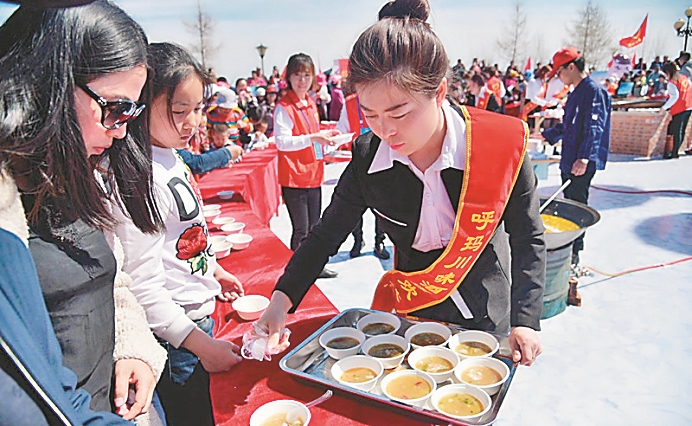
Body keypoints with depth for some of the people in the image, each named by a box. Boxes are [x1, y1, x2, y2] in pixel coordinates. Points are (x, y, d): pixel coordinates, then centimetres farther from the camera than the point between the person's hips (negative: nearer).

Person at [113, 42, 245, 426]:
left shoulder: (172, 157, 3)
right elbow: (141, 286, -25)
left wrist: (214, 270, 26)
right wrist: (201, 344, -22)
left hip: (197, 315, 9)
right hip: (172, 336, -9)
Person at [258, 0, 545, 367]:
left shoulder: (501, 145, -24)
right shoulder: (368, 155, -17)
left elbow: (528, 240, -10)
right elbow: (327, 233, -7)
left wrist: (525, 321, -17)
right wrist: (282, 299, -18)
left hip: (482, 313, -1)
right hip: (407, 307, 2)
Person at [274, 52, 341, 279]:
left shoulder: (310, 103, 14)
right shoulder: (283, 107, -11)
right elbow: (281, 141, -20)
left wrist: (324, 136, 7)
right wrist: (312, 138, -28)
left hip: (313, 175, 8)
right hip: (294, 177, -8)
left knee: (314, 227, 18)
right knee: (301, 230, -3)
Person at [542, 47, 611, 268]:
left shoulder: (594, 91, -14)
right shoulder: (575, 93, 16)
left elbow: (594, 128, -24)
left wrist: (585, 157, -33)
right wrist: (547, 136, 29)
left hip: (583, 164, -10)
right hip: (568, 161, 10)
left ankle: (574, 257, 3)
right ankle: (567, 250, 27)